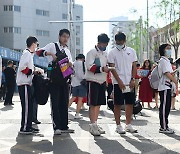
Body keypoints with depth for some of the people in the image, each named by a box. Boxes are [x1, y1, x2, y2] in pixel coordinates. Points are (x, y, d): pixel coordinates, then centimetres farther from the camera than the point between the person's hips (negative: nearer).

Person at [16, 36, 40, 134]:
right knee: (26, 106, -9)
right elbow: (22, 67, -22)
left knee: (29, 105, 11)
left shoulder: (29, 54, 19)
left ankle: (28, 126, 17)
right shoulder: (27, 53, -11)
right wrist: (32, 71, -13)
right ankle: (24, 128, -6)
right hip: (24, 83, -10)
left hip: (27, 83, 10)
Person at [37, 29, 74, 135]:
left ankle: (64, 126, 15)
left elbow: (71, 64, 19)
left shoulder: (68, 51, 19)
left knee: (64, 103, 8)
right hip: (54, 79, -6)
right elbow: (39, 52, -12)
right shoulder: (52, 46, 2)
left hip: (65, 79, 6)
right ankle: (56, 127, -2)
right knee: (55, 103, -5)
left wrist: (70, 64, -4)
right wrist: (50, 53, -28)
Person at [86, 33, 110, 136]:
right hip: (93, 81, -7)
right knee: (93, 104, -6)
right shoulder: (92, 52, -9)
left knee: (99, 104, 10)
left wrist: (108, 68, 7)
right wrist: (102, 69, -27)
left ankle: (95, 124, 18)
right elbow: (90, 66, -19)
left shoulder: (105, 53, 16)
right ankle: (92, 126, -2)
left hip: (102, 81, 8)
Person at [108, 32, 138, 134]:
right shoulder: (112, 53, -1)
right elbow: (112, 68, -5)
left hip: (130, 82, 3)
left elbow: (134, 66, 8)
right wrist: (119, 81, -13)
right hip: (118, 83, -3)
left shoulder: (131, 51, 8)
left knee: (130, 103, 6)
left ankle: (128, 125, 16)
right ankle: (118, 126, 8)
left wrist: (133, 79, -4)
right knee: (118, 104, 0)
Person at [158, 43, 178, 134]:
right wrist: (176, 81, -16)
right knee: (164, 107, -7)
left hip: (167, 87, 10)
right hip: (164, 87, -10)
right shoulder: (163, 60, -11)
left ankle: (165, 126, 17)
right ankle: (163, 127, -4)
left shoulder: (166, 60, 21)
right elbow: (167, 73, -18)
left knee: (167, 107, 11)